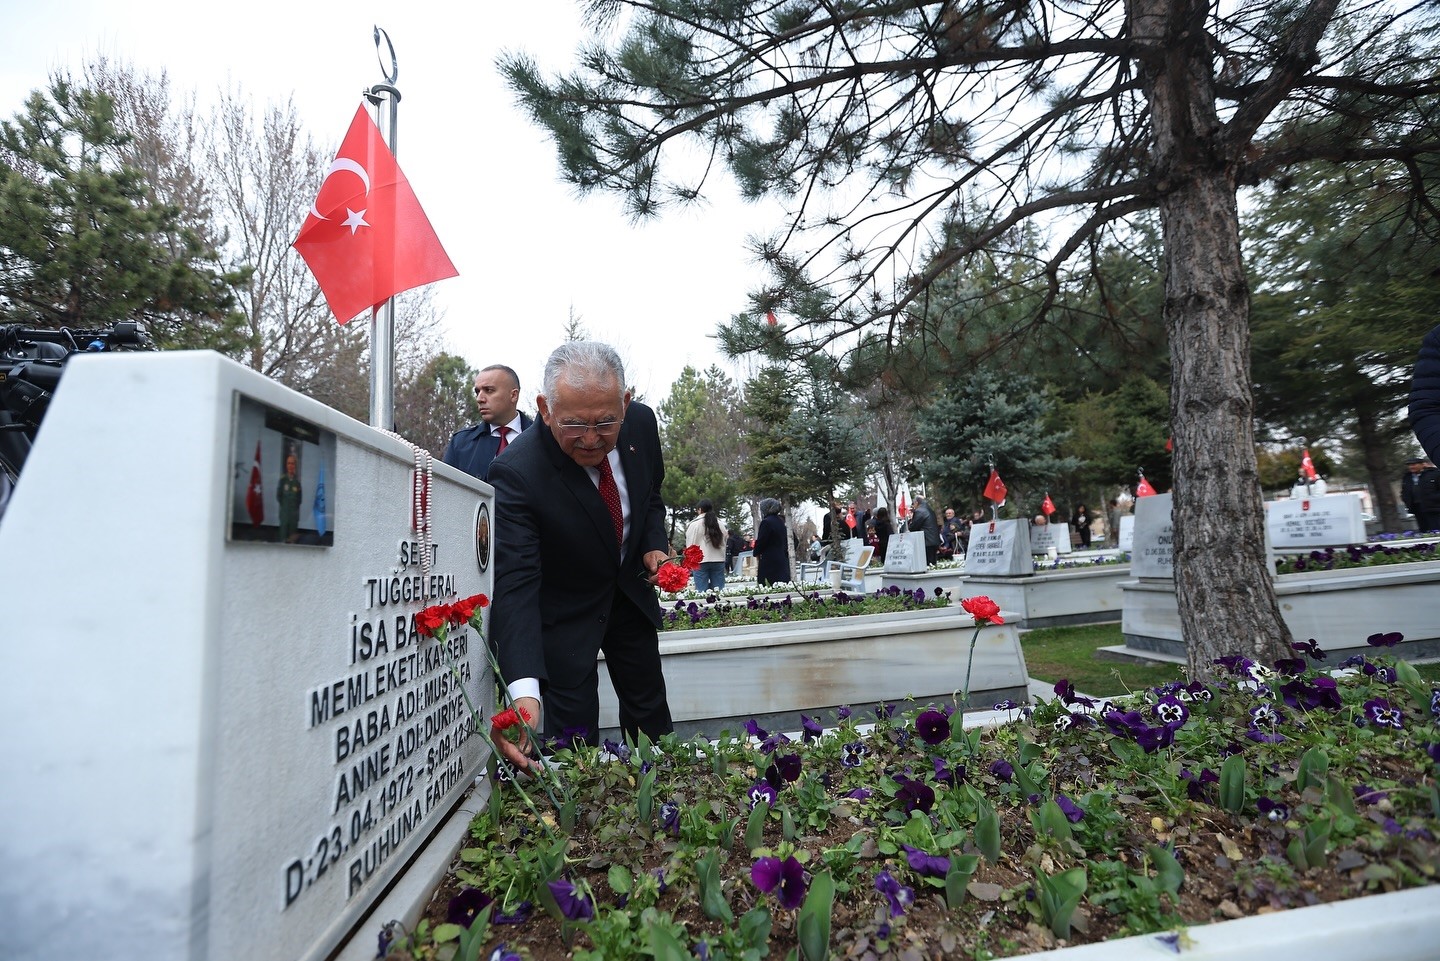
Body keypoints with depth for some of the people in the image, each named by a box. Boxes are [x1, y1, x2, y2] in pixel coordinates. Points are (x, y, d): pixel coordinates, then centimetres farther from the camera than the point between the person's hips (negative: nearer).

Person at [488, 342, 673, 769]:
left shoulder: (641, 422, -17)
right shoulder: (516, 472, -33)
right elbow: (515, 583, -38)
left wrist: (655, 546, -14)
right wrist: (524, 690, -49)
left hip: (631, 590, 5)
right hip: (564, 613, -5)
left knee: (651, 711, 20)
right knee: (574, 738, -3)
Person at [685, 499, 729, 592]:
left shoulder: (694, 524, -5)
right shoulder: (720, 523, 8)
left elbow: (690, 544, -2)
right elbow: (723, 543, 13)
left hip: (701, 561, -4)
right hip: (718, 560, 4)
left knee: (702, 591, -4)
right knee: (719, 590, 4)